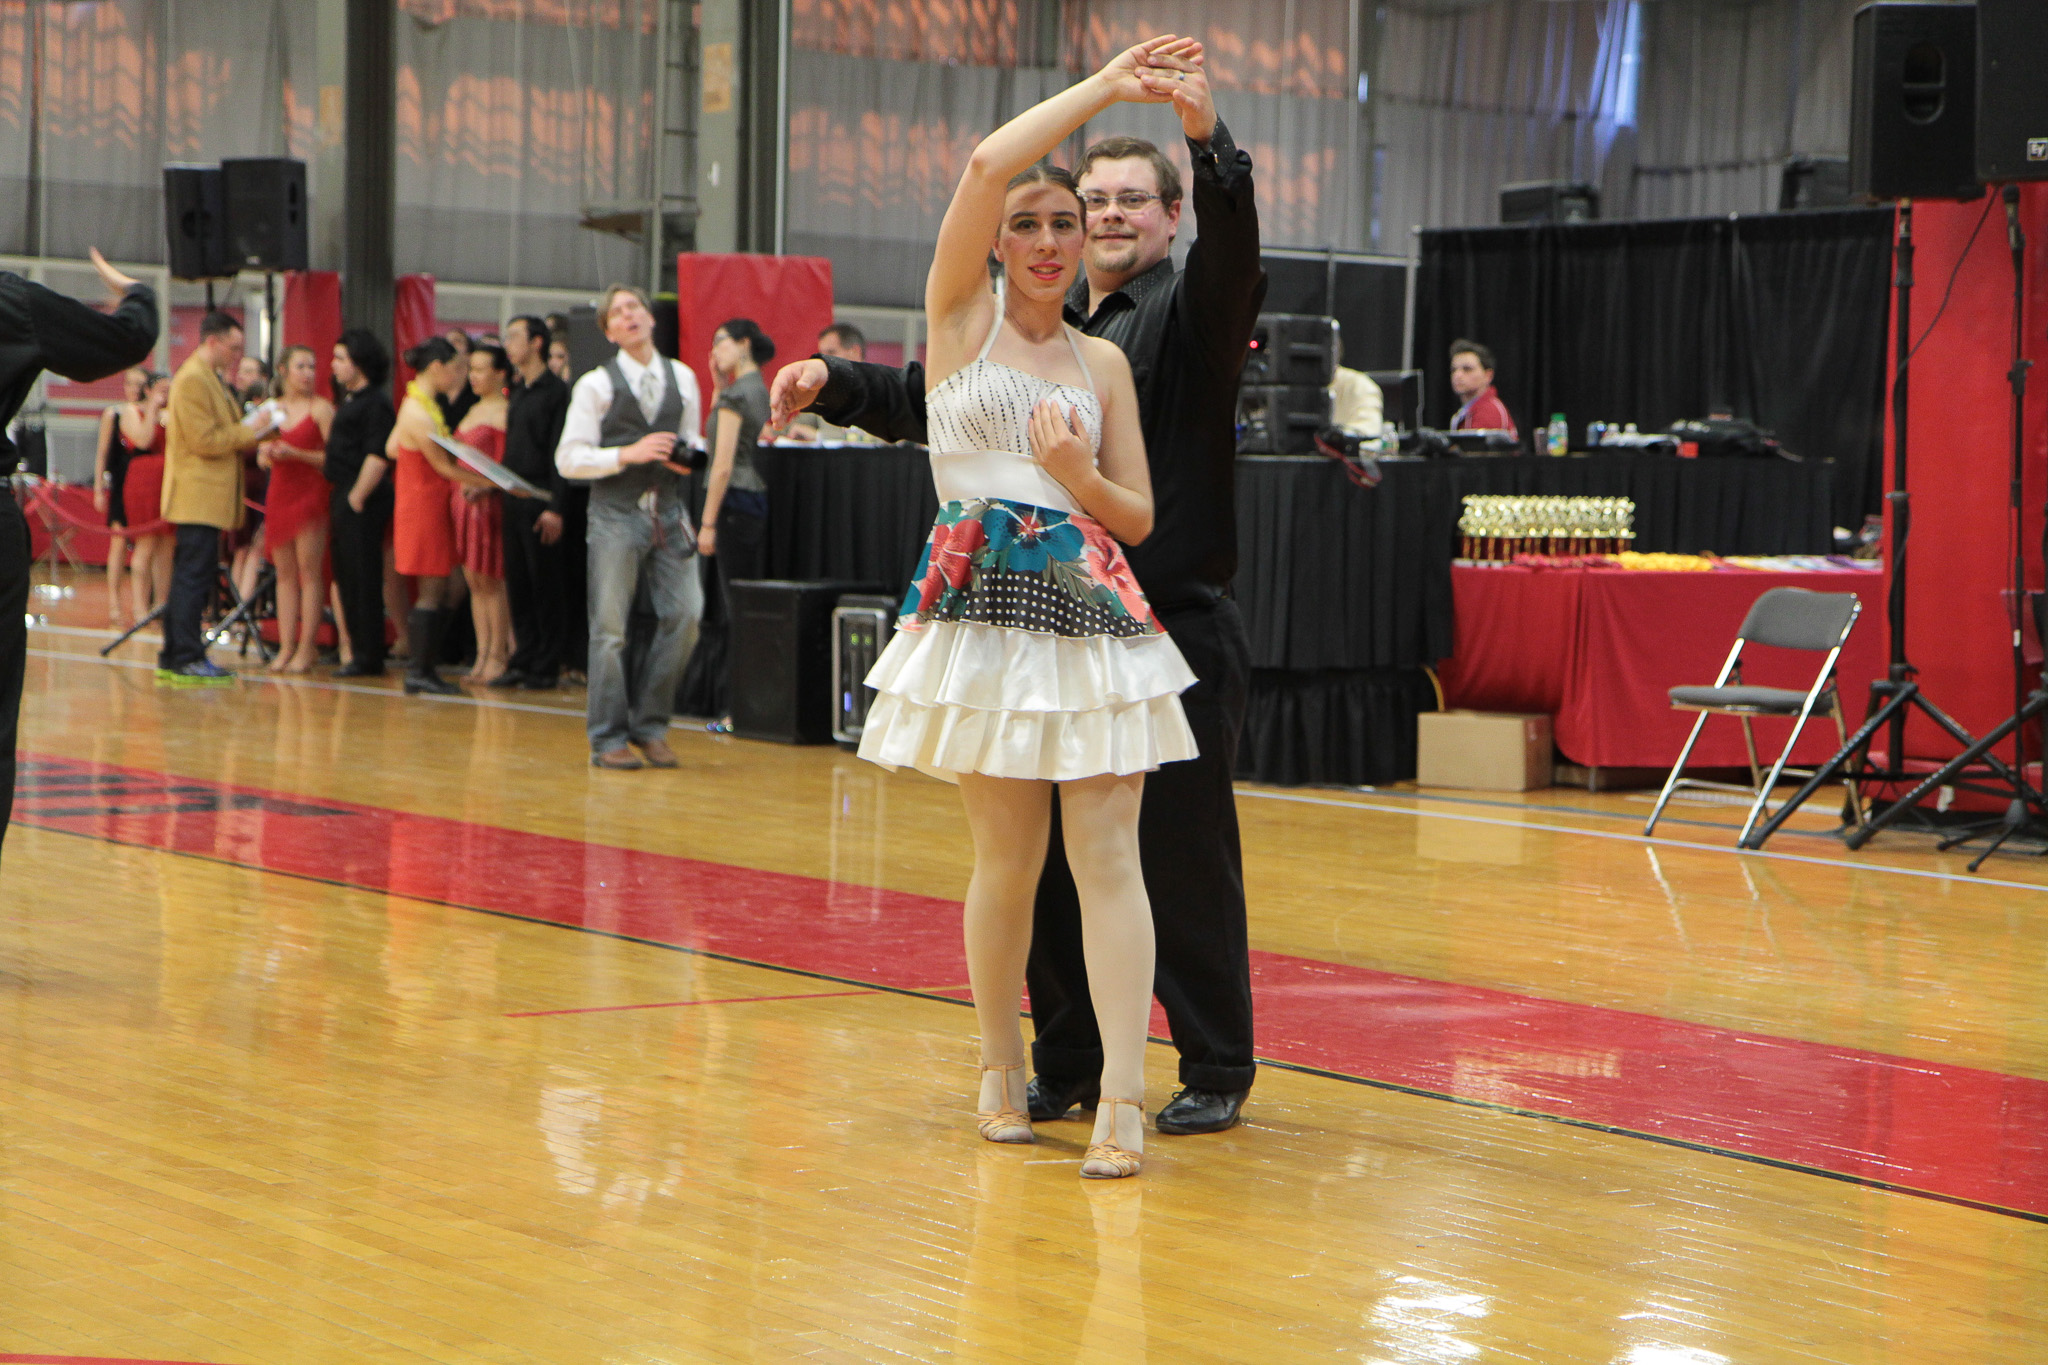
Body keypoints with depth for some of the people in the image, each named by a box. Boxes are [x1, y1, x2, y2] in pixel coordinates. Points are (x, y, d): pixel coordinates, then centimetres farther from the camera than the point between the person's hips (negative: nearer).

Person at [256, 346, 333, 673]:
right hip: (278, 494, 5)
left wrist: (297, 454, -19)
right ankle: (286, 647, 8)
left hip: (310, 493, -5)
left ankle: (307, 647, -3)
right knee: (284, 573, 6)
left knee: (309, 571, -6)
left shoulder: (321, 408, -4)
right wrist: (266, 454, -5)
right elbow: (262, 458, 17)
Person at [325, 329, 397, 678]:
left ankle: (368, 658, -4)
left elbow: (377, 456, -18)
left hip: (363, 503, -10)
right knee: (347, 579, 11)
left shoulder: (375, 403, -12)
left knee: (362, 579, -7)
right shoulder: (350, 399, 18)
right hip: (344, 497, 10)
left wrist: (357, 497, -19)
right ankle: (358, 652, 15)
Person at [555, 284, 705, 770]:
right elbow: (568, 459, -5)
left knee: (685, 614, -4)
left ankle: (649, 725, 11)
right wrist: (628, 454, -15)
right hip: (616, 512, -4)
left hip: (668, 510, 4)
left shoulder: (682, 378, 12)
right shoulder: (596, 385, -1)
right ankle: (609, 739, 7)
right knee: (610, 626, -2)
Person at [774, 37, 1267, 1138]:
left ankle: (1216, 1071, 9)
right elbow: (931, 396, 24)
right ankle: (1067, 1064, 20)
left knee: (1186, 859, -2)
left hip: (1174, 637, -6)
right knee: (1049, 860, 9)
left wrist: (1209, 142, -36)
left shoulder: (1191, 312, 0)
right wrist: (833, 382, 9)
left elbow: (1233, 251, -21)